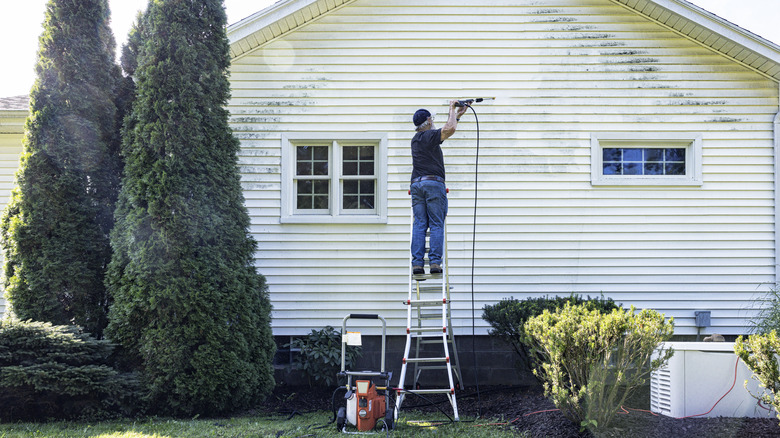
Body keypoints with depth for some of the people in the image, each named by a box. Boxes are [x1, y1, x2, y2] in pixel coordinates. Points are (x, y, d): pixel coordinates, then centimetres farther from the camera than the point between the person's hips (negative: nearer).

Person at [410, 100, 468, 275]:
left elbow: (444, 131, 31)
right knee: (436, 225, -3)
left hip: (416, 184, 7)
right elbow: (449, 129, -18)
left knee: (419, 225, 2)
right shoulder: (429, 136, -4)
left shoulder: (416, 139, 20)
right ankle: (435, 262, -9)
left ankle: (417, 263, -5)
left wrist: (457, 115, 33)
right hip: (434, 183, -6)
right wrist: (452, 110, -1)